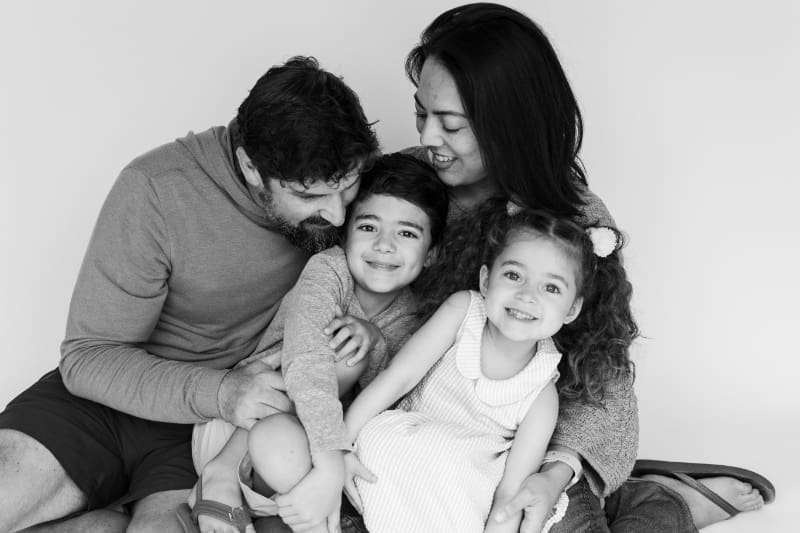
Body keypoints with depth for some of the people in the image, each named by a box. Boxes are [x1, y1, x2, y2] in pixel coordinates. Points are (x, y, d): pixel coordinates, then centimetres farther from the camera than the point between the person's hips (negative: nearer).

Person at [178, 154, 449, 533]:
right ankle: (223, 474, -22)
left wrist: (372, 342, -32)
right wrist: (331, 468, -44)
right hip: (238, 416, -5)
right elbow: (305, 363, -34)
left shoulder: (408, 316, -2)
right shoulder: (328, 269, -19)